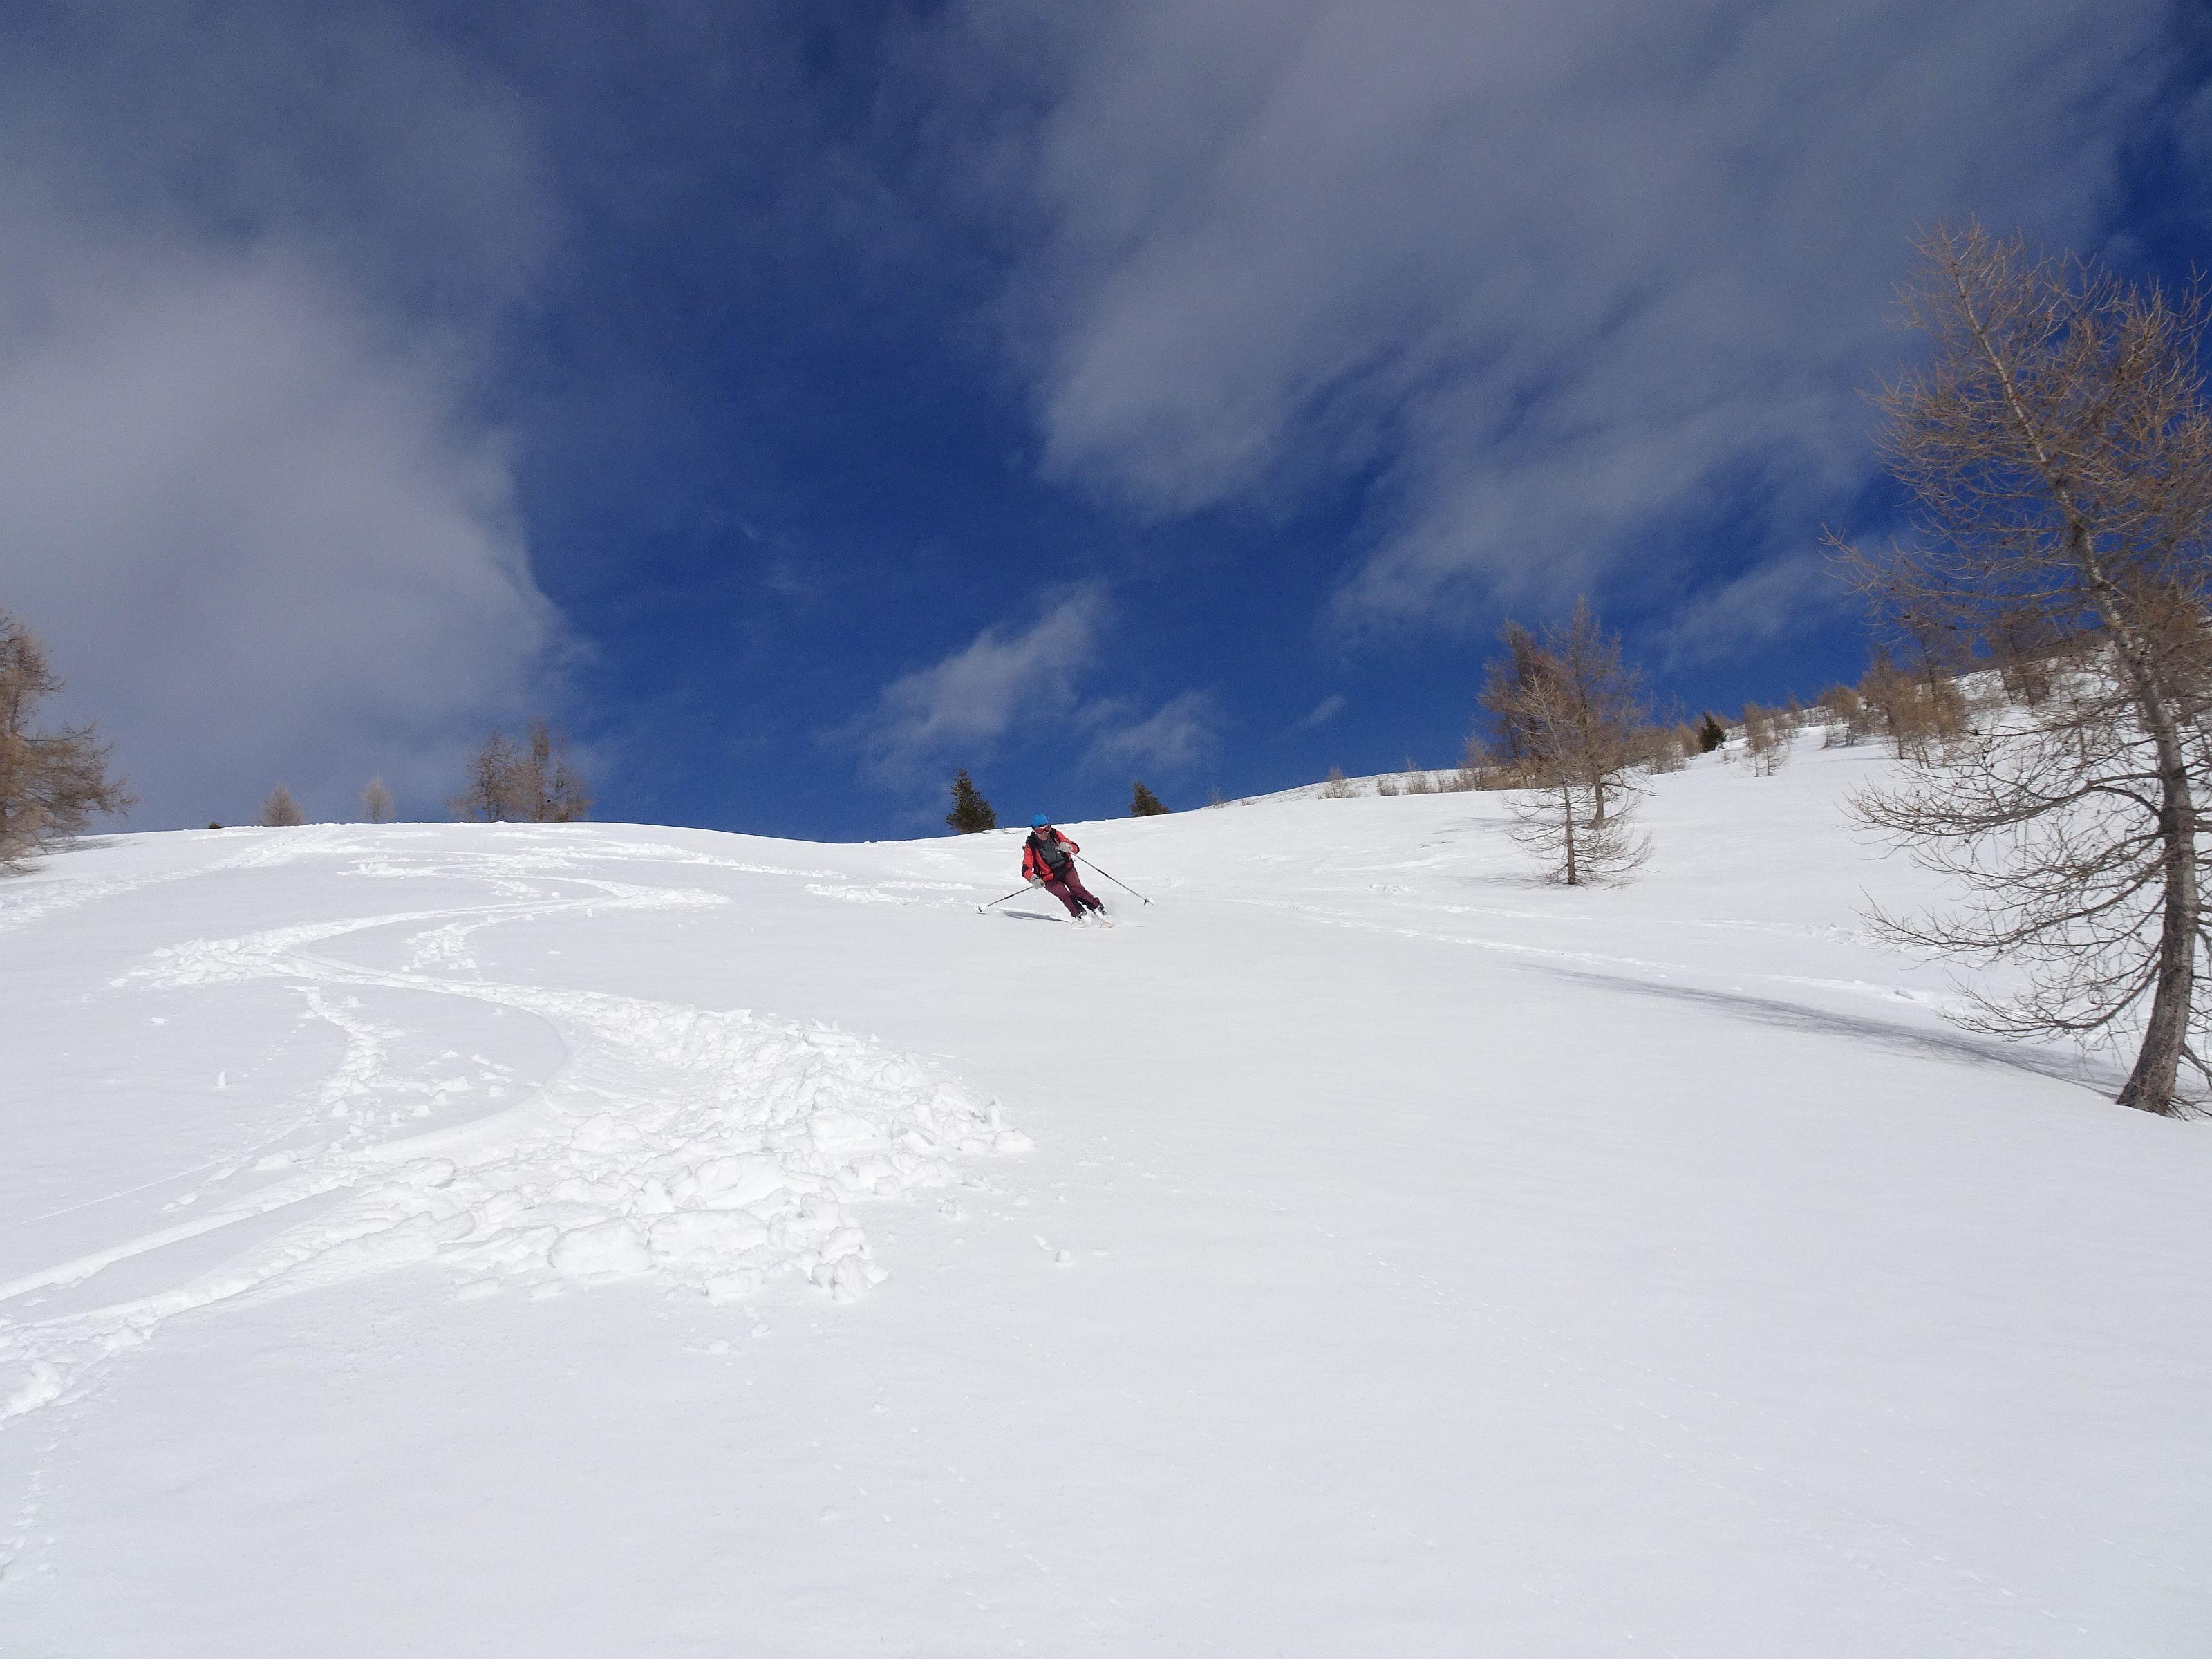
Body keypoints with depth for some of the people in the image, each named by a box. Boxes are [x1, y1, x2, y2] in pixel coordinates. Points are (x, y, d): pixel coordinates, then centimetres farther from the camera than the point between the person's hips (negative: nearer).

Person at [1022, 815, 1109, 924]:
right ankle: (1080, 915, -34)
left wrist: (1068, 848, -27)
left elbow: (1076, 848, -3)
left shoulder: (1055, 835, -4)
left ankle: (1098, 909, -27)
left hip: (1066, 869, 1)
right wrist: (1034, 879, -34)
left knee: (1077, 889, -24)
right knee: (1065, 896, -25)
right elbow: (1026, 870, -13)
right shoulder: (1031, 846, -9)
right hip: (1050, 878, -1)